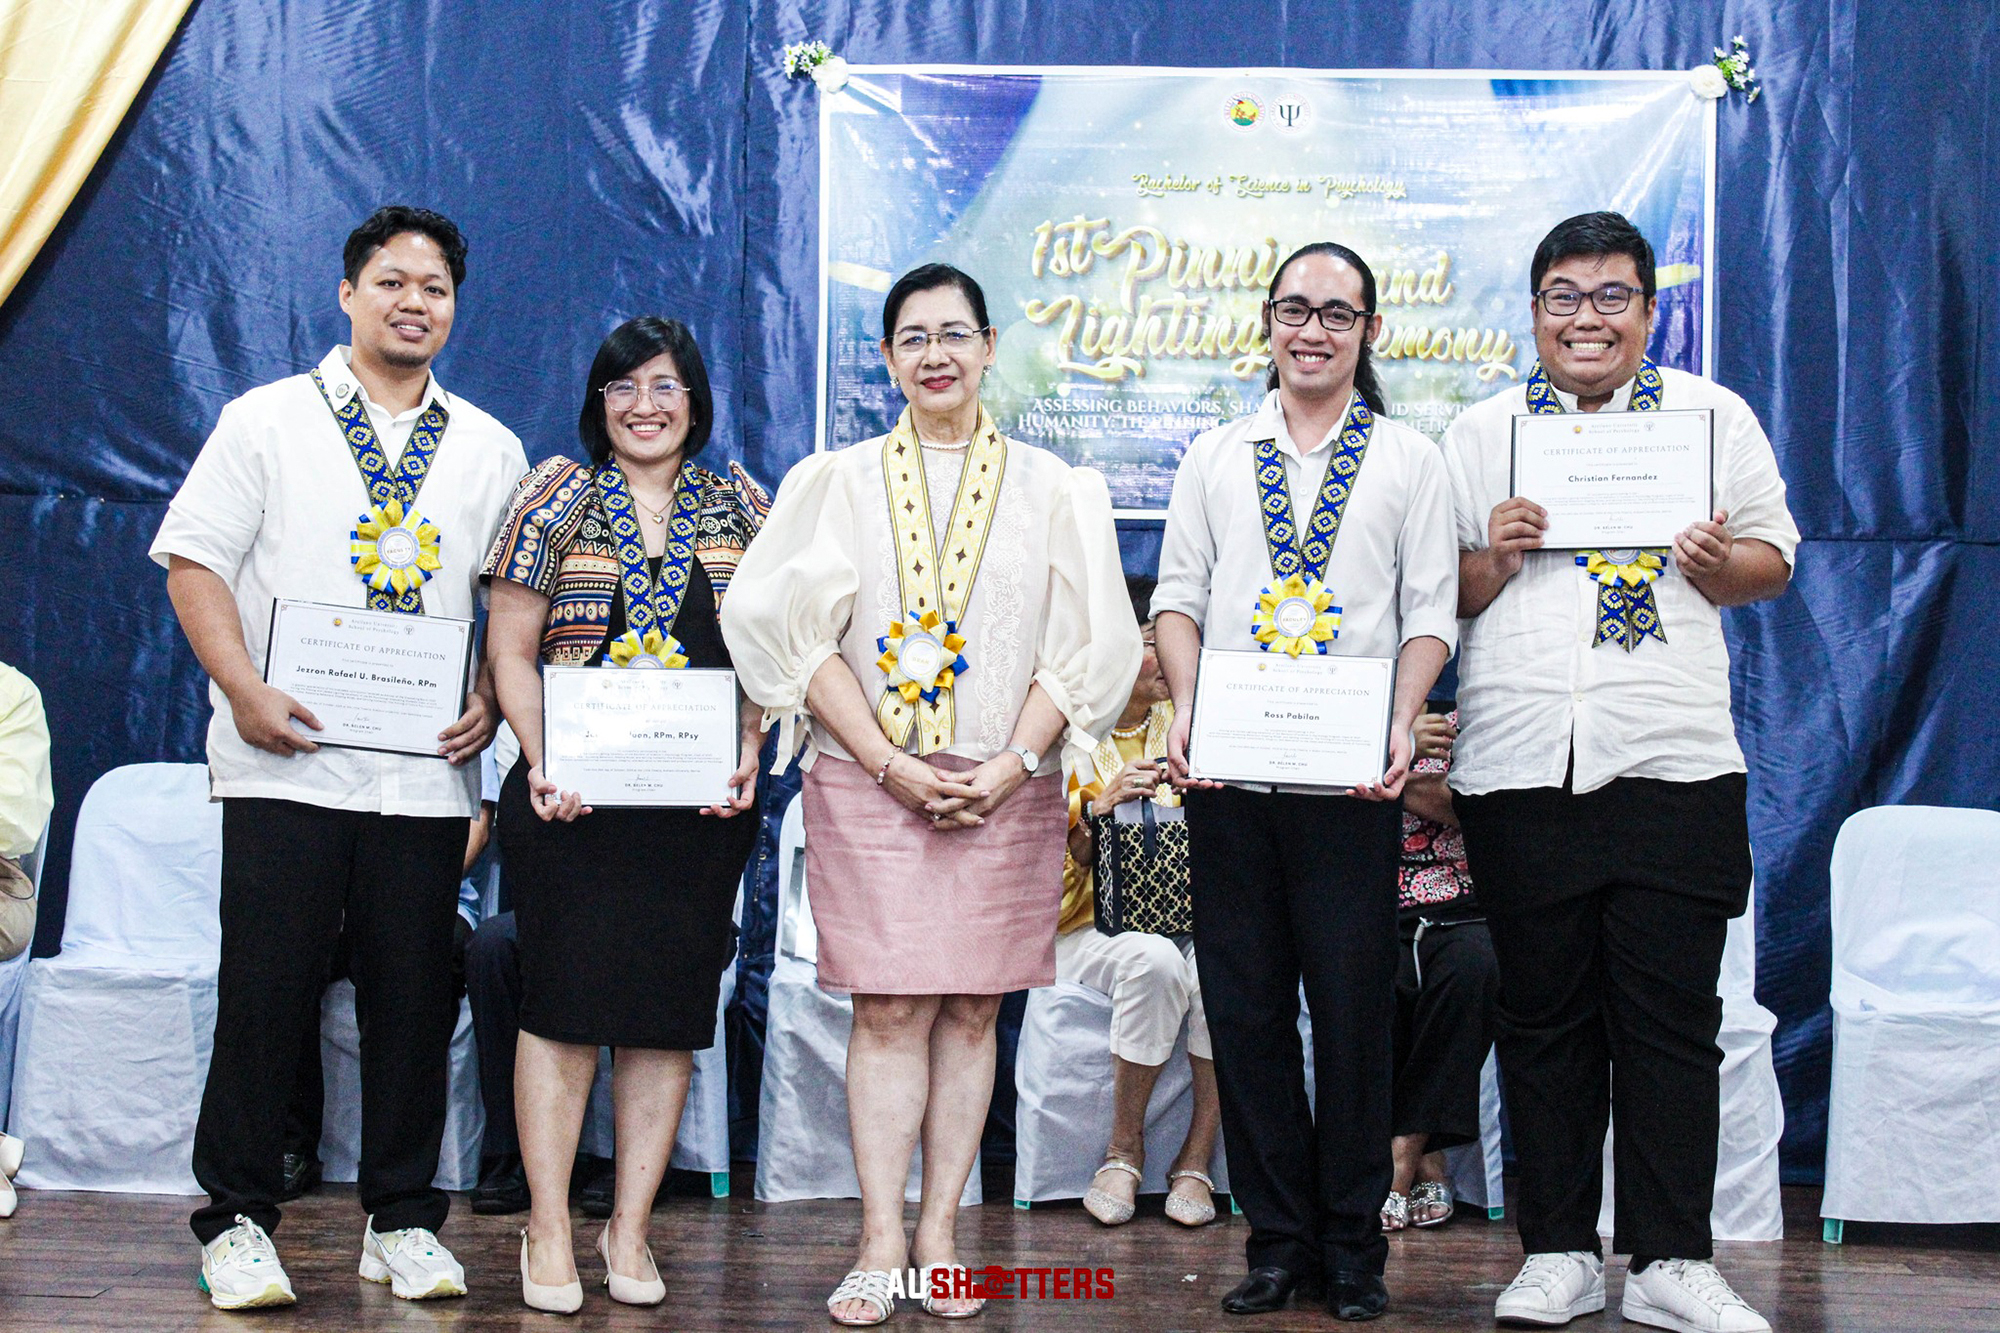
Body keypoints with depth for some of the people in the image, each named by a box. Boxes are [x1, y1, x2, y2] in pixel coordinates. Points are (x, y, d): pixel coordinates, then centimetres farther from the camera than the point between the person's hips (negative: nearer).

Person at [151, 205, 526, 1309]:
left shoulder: (489, 448, 14)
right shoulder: (265, 421, 6)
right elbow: (194, 561, 1)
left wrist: (491, 701, -1)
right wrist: (246, 691, -11)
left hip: (426, 770, 3)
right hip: (285, 763, -2)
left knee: (413, 999, 5)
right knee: (264, 996, -2)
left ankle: (402, 1223, 16)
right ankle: (238, 1224, 10)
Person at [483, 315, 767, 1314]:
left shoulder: (740, 507, 10)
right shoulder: (558, 498, 5)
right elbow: (512, 651, 3)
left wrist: (749, 753, -6)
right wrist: (541, 759, -10)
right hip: (572, 800, -2)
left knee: (670, 1008, 4)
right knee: (563, 1002, -4)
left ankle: (630, 1230, 13)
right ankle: (548, 1232, 6)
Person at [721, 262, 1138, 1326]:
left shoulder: (1050, 489, 8)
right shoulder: (840, 482, 7)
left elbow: (1083, 644, 4)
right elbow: (801, 635, 0)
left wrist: (1010, 765, -8)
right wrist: (890, 764, -9)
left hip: (1004, 788, 1)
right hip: (868, 784, -1)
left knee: (970, 1007, 3)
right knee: (887, 1008, -4)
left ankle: (941, 1232, 10)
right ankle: (881, 1238, 0)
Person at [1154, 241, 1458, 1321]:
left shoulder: (1410, 460, 10)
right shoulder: (1215, 458, 16)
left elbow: (1430, 611, 4)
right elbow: (1179, 594, 11)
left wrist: (1401, 724, -12)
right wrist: (1186, 707, -6)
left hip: (1352, 780, -2)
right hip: (1227, 776, 2)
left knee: (1353, 1008, 1)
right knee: (1245, 1007, 4)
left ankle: (1352, 1246, 12)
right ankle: (1278, 1237, 14)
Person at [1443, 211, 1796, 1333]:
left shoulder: (1717, 418, 11)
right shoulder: (1479, 434, 13)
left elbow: (1772, 562, 11)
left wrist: (1719, 561, -10)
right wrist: (1494, 558, -8)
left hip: (1674, 765, -1)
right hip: (1518, 768, 1)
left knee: (1672, 1016, -2)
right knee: (1544, 1017, 5)